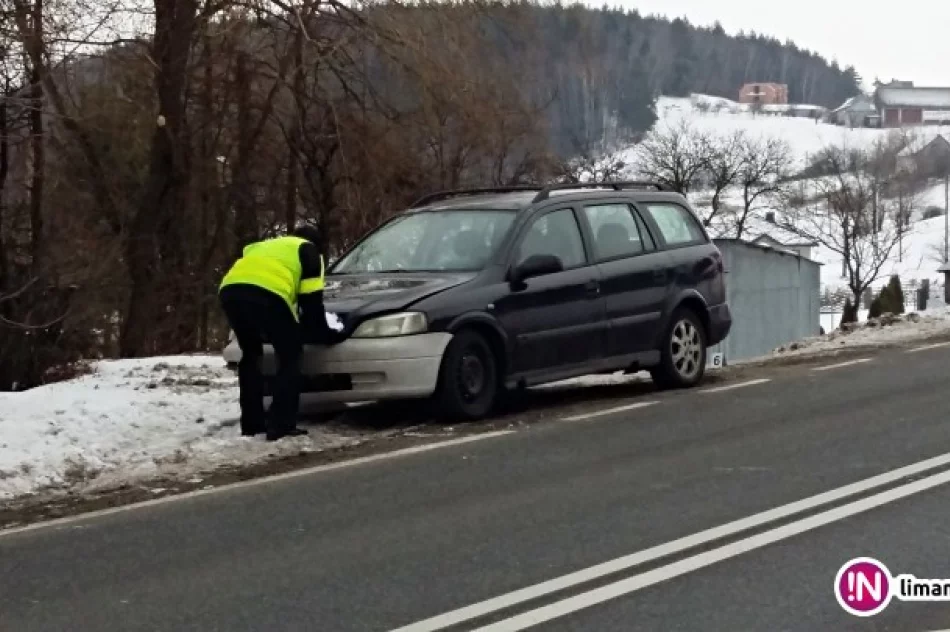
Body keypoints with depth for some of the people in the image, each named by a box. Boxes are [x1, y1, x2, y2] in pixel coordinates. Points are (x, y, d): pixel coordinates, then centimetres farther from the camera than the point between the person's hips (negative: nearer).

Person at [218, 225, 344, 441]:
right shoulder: (308, 251, 26)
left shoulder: (265, 246, 44)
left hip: (230, 291, 6)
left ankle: (251, 424, 22)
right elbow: (311, 300, 17)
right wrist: (323, 333, 27)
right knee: (289, 357, 9)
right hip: (267, 294, -6)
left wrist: (265, 331, 50)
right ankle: (280, 425, 0)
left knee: (250, 355, 24)